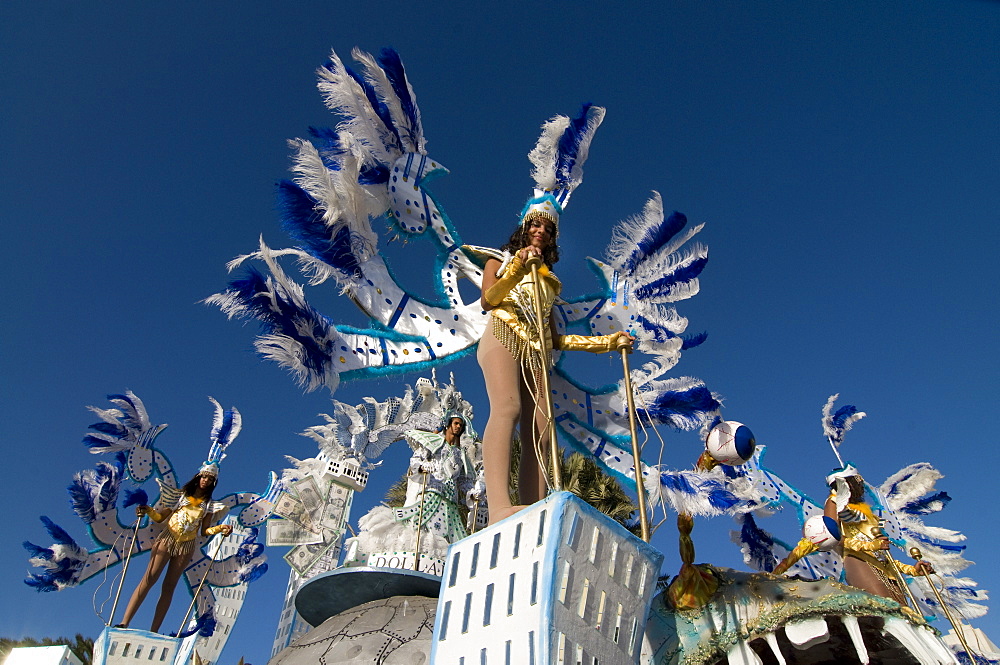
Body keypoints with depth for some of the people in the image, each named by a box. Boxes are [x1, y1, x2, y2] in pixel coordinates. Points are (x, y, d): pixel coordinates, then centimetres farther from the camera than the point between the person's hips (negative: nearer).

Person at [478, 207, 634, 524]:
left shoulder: (547, 281, 31)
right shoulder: (499, 261, 22)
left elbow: (556, 339, 24)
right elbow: (487, 300, 0)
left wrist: (608, 341, 23)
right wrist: (517, 267, -13)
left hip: (536, 352, 5)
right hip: (504, 337, -5)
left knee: (538, 433, -14)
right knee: (507, 408, -31)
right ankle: (499, 507, -48)